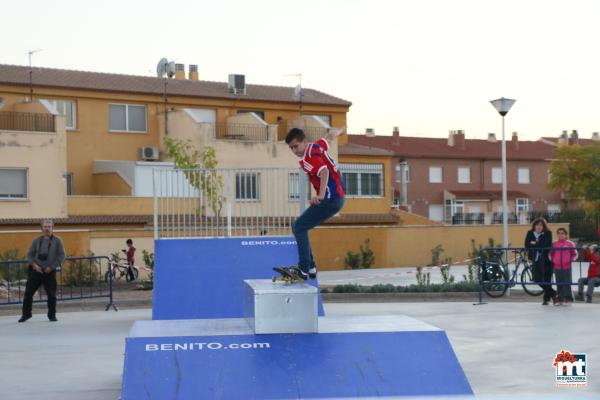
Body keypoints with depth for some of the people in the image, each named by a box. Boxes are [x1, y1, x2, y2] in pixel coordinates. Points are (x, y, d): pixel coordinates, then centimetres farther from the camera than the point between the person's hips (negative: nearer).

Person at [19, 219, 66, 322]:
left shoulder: (57, 241, 2)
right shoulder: (36, 241, 9)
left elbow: (61, 255, -2)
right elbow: (30, 254, 10)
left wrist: (51, 267, -10)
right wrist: (34, 265, -7)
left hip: (50, 271, -2)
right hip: (36, 270, 2)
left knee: (51, 294, 2)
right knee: (28, 292, 1)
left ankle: (52, 315, 16)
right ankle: (26, 314, 13)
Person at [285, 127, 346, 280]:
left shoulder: (308, 158, -18)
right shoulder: (317, 145, 9)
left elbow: (324, 172, -35)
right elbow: (329, 137, 30)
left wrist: (321, 195, -49)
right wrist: (339, 131, 52)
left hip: (330, 199, -10)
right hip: (337, 196, 10)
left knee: (299, 228, -12)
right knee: (299, 227, 13)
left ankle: (304, 270, -11)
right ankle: (311, 268, 16)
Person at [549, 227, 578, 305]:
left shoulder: (570, 243, 0)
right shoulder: (554, 244, 8)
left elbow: (575, 254, 4)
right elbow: (550, 254, 19)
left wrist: (571, 260, -8)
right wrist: (552, 260, 5)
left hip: (567, 267, -3)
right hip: (557, 267, 3)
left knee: (567, 284, -5)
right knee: (559, 284, 7)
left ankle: (568, 299, 0)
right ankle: (560, 300, 12)